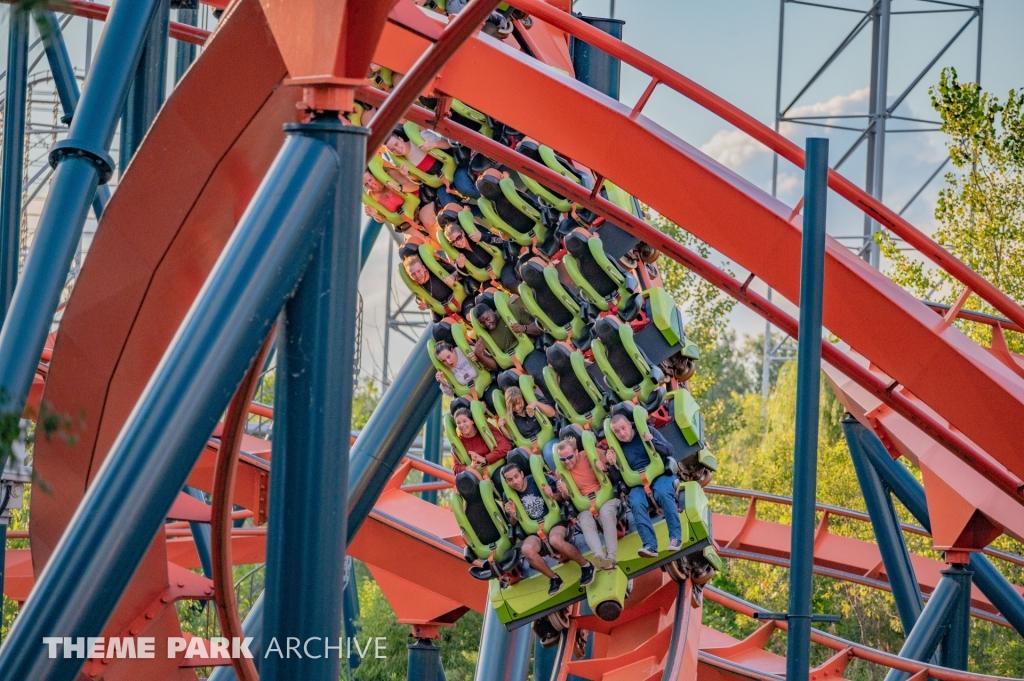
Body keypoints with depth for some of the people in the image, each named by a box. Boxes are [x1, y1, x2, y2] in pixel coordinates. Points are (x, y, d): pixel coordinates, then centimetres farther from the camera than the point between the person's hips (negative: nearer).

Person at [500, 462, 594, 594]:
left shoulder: (538, 480, -9)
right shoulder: (509, 496, 0)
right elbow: (514, 523, 12)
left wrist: (553, 495, -23)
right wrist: (513, 515, -10)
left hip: (555, 521, -3)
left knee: (555, 540, -38)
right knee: (527, 549, -32)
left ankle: (585, 566, -14)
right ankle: (554, 578, -10)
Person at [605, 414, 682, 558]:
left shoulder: (648, 432, 4)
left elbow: (669, 450, -1)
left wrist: (653, 441, -17)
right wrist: (613, 464, -9)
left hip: (660, 475, -2)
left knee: (662, 493, -37)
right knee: (636, 503, -32)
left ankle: (675, 537, -32)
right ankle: (650, 546, -38)